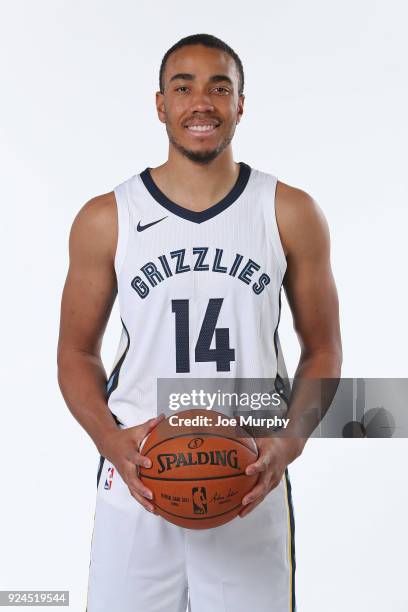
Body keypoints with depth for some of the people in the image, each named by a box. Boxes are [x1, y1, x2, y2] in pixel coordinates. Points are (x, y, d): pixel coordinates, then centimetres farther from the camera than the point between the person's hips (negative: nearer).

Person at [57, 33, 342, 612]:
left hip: (252, 489, 0)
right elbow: (77, 353, 6)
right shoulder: (106, 219, 0)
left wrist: (288, 443, -12)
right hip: (135, 486, 0)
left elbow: (322, 351, 5)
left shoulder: (291, 214, 0)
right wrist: (112, 441, -12)